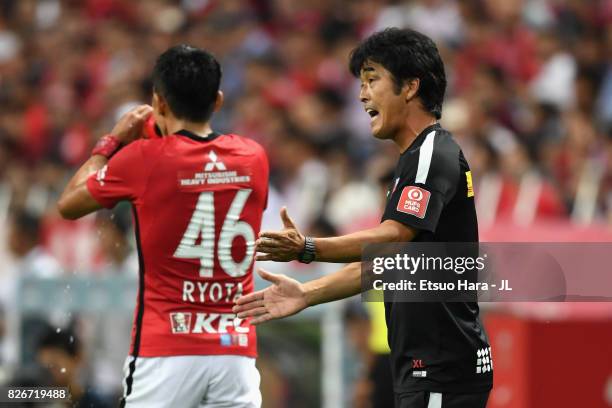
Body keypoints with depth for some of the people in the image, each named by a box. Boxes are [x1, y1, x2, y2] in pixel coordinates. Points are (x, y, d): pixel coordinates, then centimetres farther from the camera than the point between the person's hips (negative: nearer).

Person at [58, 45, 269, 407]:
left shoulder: (144, 158, -6)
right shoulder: (253, 157, 5)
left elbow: (68, 205, 9)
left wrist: (113, 142, 20)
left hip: (167, 353, -3)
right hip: (237, 349, 3)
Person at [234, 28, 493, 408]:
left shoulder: (433, 154, -13)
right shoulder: (420, 158, 20)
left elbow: (393, 238, -27)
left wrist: (307, 248, -38)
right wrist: (307, 294, 16)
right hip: (427, 368, 11)